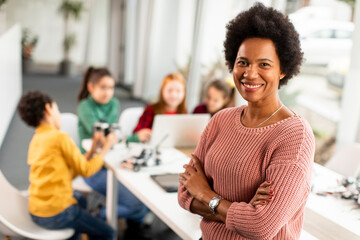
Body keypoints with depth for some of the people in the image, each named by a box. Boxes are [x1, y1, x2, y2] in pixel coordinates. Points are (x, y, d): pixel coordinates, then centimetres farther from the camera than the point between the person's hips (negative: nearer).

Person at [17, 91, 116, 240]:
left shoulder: (35, 140, 9)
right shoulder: (60, 137, -17)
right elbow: (85, 170, -8)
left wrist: (91, 152, 11)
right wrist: (105, 149, 3)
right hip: (55, 215, -9)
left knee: (80, 201, 36)